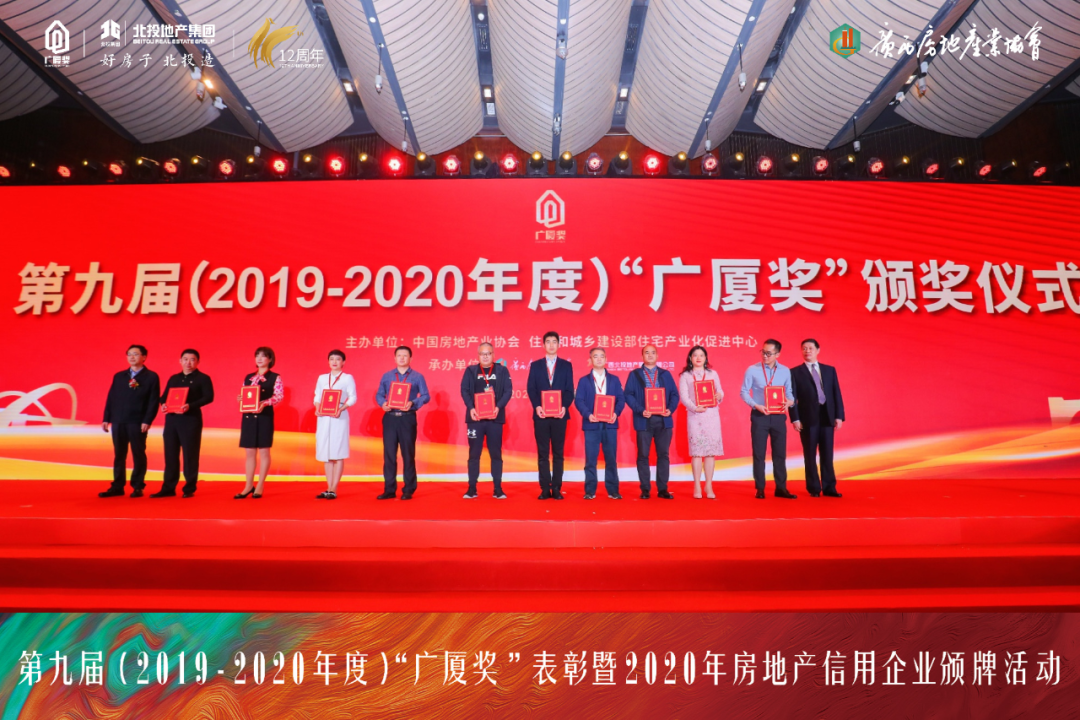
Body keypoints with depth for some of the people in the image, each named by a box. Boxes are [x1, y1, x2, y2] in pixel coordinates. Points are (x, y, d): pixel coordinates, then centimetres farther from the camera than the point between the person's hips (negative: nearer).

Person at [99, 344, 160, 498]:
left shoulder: (151, 377, -1)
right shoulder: (119, 376, 13)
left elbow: (153, 401, -6)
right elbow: (111, 398, 13)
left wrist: (147, 421, -14)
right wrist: (106, 419, 6)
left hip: (137, 423, -4)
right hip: (118, 422, 5)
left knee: (138, 455, 2)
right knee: (119, 455, 10)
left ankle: (137, 487, 10)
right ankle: (117, 487, 17)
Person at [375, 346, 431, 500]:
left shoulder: (417, 377, 5)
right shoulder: (386, 376, 13)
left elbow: (425, 396, -2)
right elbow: (379, 395, 11)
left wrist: (413, 403, -19)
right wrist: (383, 403, -10)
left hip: (407, 418, -2)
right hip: (389, 418, 2)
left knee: (408, 455, 1)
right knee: (389, 454, 3)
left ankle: (408, 490, 10)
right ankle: (389, 490, 11)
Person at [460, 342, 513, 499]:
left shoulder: (502, 371, 6)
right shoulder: (471, 370, 8)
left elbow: (508, 391, -2)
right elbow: (464, 390, 0)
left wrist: (498, 407, -17)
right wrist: (470, 408, -16)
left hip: (495, 417, 0)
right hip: (475, 417, 1)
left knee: (496, 453, 4)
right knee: (474, 453, 4)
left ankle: (498, 488, 10)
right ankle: (472, 488, 9)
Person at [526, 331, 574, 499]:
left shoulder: (566, 365, 9)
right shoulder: (535, 365, 10)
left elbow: (570, 390, 3)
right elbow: (531, 389, 3)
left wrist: (564, 406, -13)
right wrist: (537, 406, -13)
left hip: (560, 414, 0)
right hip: (541, 414, 0)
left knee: (558, 453, 3)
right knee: (543, 453, 2)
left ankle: (556, 489, 8)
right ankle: (545, 489, 7)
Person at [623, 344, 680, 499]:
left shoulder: (666, 374, 12)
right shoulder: (634, 375, 6)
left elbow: (674, 394, 8)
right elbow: (629, 395, -3)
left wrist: (670, 409, -9)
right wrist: (640, 411, -15)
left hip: (663, 419, 2)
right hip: (644, 420, -2)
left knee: (663, 454, 4)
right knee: (643, 455, 0)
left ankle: (662, 489, 11)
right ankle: (645, 489, 8)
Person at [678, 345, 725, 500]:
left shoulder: (713, 374, 15)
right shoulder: (685, 376, 8)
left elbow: (719, 391, 11)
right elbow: (683, 396, -2)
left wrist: (719, 396, -13)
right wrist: (694, 407, -19)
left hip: (712, 414, 2)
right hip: (694, 416, -2)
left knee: (711, 451, 0)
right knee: (696, 450, -4)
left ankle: (709, 485, 6)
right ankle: (697, 486, 3)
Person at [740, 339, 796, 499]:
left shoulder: (785, 371, 4)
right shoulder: (752, 370, -3)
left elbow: (789, 392, 9)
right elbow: (744, 392, -2)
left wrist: (790, 401, -14)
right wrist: (756, 405, -16)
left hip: (778, 416, 2)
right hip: (759, 416, -2)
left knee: (780, 453, 6)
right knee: (759, 453, 2)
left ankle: (781, 488, 15)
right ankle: (760, 489, 10)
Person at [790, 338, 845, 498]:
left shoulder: (830, 370, 11)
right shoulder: (795, 372, 2)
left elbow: (837, 394, 8)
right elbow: (792, 397, -2)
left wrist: (839, 416, 0)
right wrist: (795, 418, -10)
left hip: (827, 417, 2)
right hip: (808, 419, -2)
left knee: (827, 455, 6)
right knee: (810, 455, 4)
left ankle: (829, 487, 12)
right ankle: (814, 488, 12)